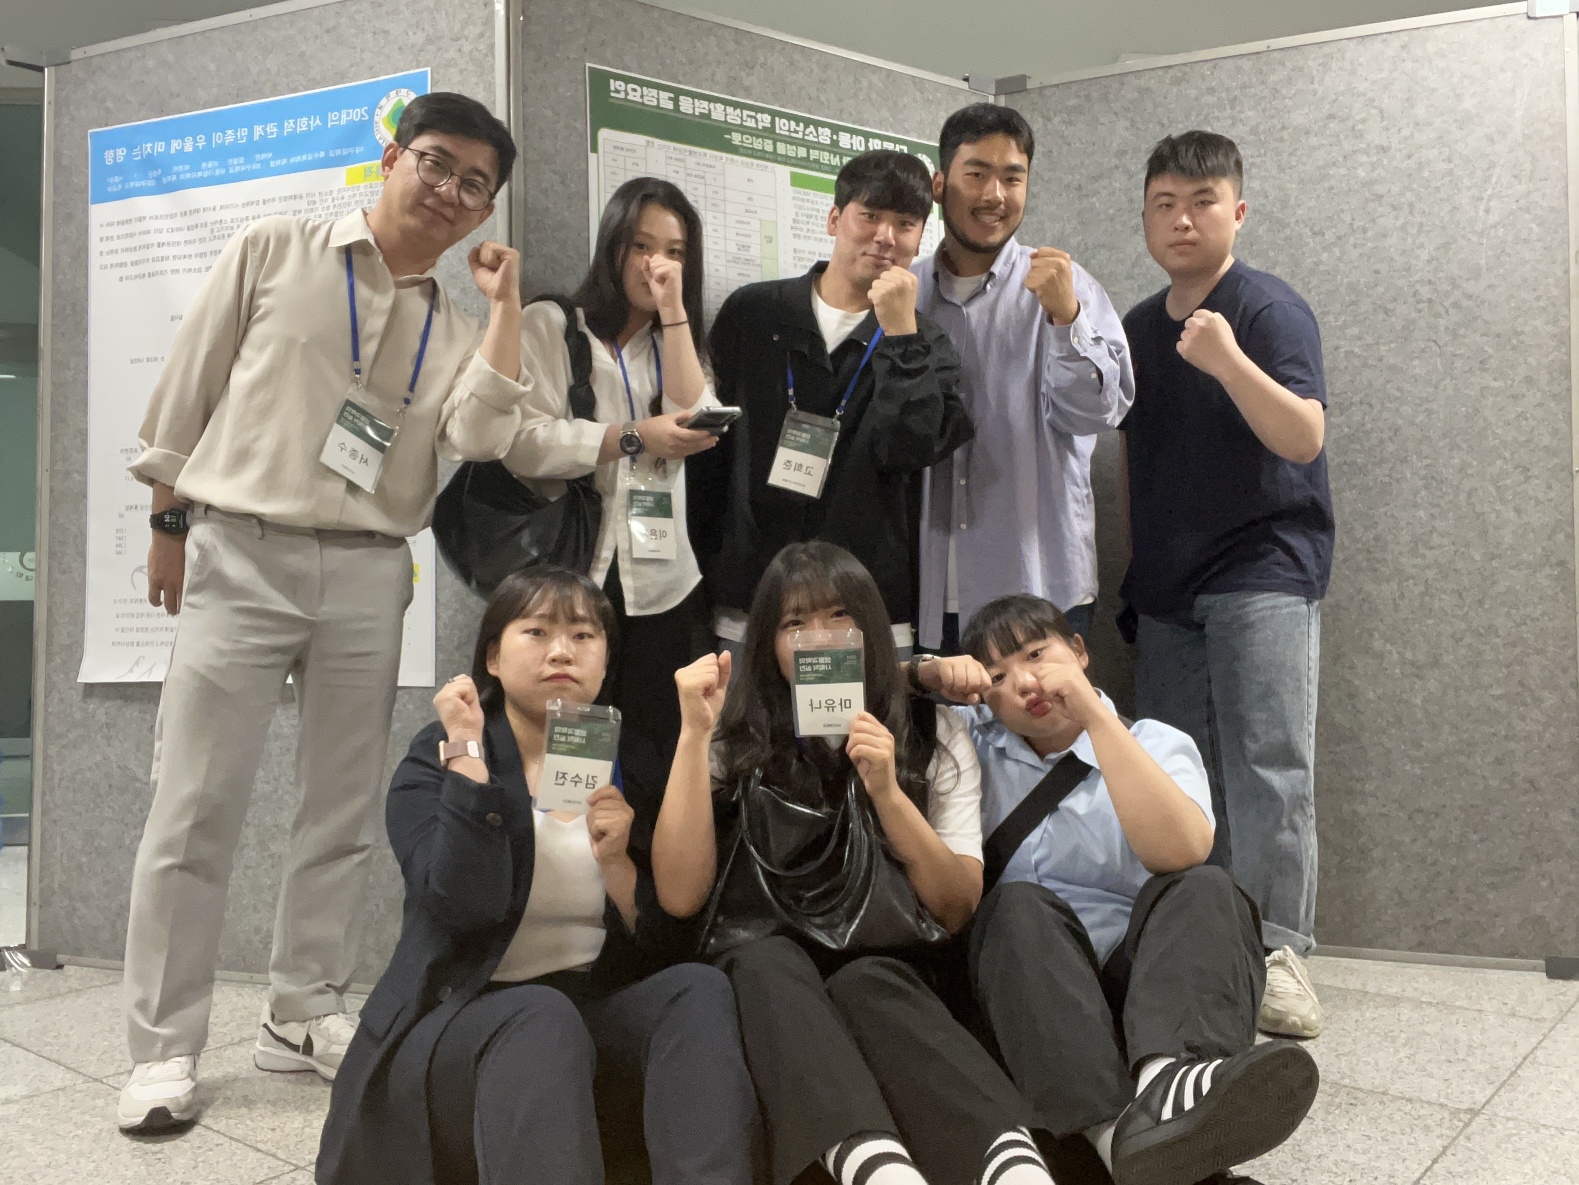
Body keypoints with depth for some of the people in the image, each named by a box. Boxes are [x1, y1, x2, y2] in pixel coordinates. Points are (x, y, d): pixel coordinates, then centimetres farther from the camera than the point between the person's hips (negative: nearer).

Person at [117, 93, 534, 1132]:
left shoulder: (457, 327, 11)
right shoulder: (274, 252, 4)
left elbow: (478, 436, -9)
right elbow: (189, 386, 6)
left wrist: (504, 302, -6)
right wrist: (171, 521, 5)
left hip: (370, 576, 3)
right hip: (241, 554, -3)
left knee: (346, 805, 8)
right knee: (196, 808, -3)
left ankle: (304, 1012, 23)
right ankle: (165, 1048, 7)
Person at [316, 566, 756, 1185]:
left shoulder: (633, 762, 8)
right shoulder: (436, 759, 0)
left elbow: (666, 942, 4)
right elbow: (465, 907, -21)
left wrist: (616, 862, -15)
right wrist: (467, 757, -20)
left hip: (600, 1002, 4)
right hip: (465, 1012, -3)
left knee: (700, 988, -27)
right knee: (543, 1020, -36)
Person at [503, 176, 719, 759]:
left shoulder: (675, 342, 21)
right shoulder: (548, 325, 6)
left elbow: (699, 428, -1)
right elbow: (522, 444, -9)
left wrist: (673, 311, -2)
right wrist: (634, 437, -14)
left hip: (663, 588, 4)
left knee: (664, 755, 2)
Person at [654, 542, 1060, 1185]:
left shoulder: (933, 736, 7)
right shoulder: (735, 745, 5)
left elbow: (958, 910, -1)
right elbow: (681, 897, -9)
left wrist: (887, 792, -16)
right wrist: (694, 733, -13)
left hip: (886, 971, 0)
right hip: (767, 974, 0)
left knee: (866, 983, -34)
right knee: (768, 962, -34)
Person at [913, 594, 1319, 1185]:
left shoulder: (1155, 746, 7)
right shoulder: (975, 742, 15)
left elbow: (1181, 852, -15)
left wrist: (1093, 712, -17)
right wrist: (928, 673, -5)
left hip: (1135, 973, 0)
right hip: (1019, 977, 1)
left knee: (1204, 890, -26)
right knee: (1018, 904, -29)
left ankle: (1168, 1077, -56)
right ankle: (1114, 1129, -51)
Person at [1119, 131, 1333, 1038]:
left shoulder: (1272, 310, -5)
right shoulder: (1137, 329, 14)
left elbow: (1304, 436, -18)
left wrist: (1230, 362, -34)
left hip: (1264, 572, -6)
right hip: (1168, 587, 6)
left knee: (1269, 768, -11)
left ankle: (1279, 953, -2)